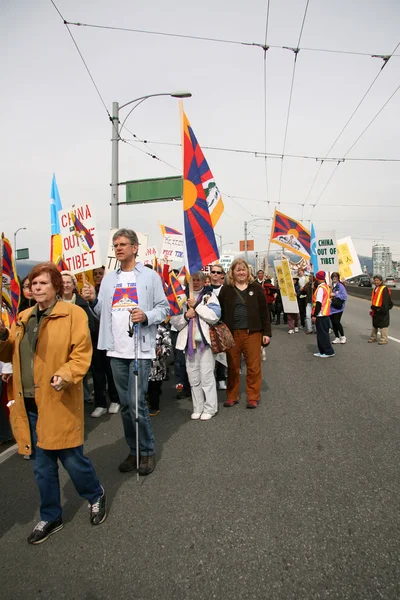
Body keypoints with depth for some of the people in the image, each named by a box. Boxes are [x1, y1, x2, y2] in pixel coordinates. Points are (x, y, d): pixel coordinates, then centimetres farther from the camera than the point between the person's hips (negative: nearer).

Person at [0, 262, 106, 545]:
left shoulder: (73, 313, -7)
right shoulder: (23, 318, 11)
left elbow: (82, 353, -12)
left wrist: (66, 375, -28)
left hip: (60, 402, -5)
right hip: (30, 404, 6)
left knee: (72, 459, 5)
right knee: (42, 466, 17)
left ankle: (96, 495, 35)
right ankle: (51, 517, 36)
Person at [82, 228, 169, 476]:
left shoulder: (150, 276, 0)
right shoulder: (109, 278, 14)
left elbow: (164, 309, -1)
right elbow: (103, 313, 14)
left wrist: (146, 316, -19)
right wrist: (93, 300, -5)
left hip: (141, 349, -5)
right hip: (116, 350, 5)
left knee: (136, 402, -6)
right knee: (126, 404, 13)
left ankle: (147, 451, 16)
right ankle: (134, 450, 28)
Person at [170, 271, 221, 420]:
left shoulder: (209, 296, 6)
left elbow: (215, 316, -10)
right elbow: (174, 321, 9)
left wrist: (197, 305, -10)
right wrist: (185, 316, -9)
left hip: (205, 341, -3)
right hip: (189, 341, 3)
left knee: (206, 376, -2)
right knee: (193, 377, 8)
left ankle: (210, 408, 10)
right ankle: (197, 408, 19)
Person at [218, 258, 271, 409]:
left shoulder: (256, 288, 4)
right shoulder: (226, 290, 5)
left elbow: (264, 311, 4)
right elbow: (220, 312, 4)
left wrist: (266, 332, -1)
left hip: (252, 332, -1)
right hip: (231, 333, 1)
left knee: (254, 366, 4)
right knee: (232, 367, 9)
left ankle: (253, 397, 16)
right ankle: (232, 397, 21)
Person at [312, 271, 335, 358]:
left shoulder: (320, 288, -16)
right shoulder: (327, 286, 12)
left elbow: (318, 303, -21)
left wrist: (314, 315, -18)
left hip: (321, 315, -9)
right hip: (326, 314, 9)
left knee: (322, 334, -3)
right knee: (323, 333, 14)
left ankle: (329, 352, 0)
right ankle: (322, 351, 20)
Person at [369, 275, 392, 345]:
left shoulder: (384, 289, -13)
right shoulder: (375, 289, 14)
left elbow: (386, 301, -18)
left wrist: (383, 309, -22)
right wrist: (372, 309, 18)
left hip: (382, 310, -9)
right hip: (375, 310, 9)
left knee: (383, 325, -2)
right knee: (374, 324, 18)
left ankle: (384, 339, 7)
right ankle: (373, 337, 30)